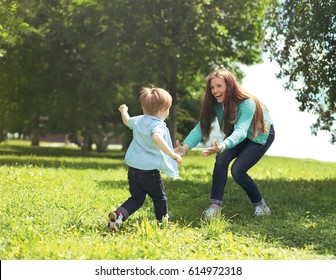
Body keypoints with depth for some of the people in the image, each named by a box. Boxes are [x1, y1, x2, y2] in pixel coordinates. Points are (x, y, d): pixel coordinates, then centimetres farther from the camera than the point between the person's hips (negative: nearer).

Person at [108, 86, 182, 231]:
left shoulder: (138, 120, 10)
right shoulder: (158, 124, -14)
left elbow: (126, 120, 33)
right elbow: (156, 138, -37)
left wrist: (123, 111, 55)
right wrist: (173, 154, -39)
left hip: (133, 167, 7)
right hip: (149, 169, -7)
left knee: (136, 198, 15)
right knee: (159, 198, 13)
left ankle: (119, 214, -6)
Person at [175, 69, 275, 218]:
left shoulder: (247, 103, -37)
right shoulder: (215, 104, -19)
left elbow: (241, 131, -51)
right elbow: (201, 126, -25)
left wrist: (222, 147, -71)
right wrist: (185, 147, -42)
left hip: (261, 135, -5)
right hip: (241, 137, 5)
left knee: (237, 170, -20)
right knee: (221, 159, -22)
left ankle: (261, 206, 2)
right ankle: (215, 205, -18)